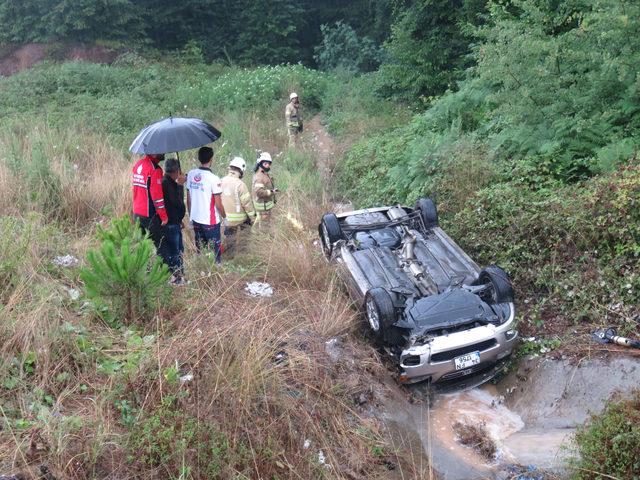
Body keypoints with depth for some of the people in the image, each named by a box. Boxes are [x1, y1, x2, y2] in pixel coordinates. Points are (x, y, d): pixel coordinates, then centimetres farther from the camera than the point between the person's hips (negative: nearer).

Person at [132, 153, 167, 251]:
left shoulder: (137, 164, 8)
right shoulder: (154, 169, -18)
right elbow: (157, 195, -19)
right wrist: (164, 216, -14)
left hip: (136, 213, 8)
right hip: (150, 214, -8)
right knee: (159, 244, -1)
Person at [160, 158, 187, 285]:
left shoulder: (171, 182, 11)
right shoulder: (166, 183, -20)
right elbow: (177, 202, -25)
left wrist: (180, 219, 23)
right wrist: (180, 185, -20)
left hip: (175, 222, 10)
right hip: (170, 224, -10)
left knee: (179, 249, 18)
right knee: (175, 251, 0)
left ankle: (179, 274, 30)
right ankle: (176, 277, 11)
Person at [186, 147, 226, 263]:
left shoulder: (191, 174, -2)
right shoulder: (213, 179, -19)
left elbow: (188, 199, 6)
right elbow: (218, 204, -15)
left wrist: (191, 216, 17)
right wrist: (225, 217, 1)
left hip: (195, 219, 5)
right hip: (210, 221, -5)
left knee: (199, 248, 16)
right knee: (214, 249, 8)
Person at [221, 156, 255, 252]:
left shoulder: (221, 181, 0)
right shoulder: (239, 184, -20)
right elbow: (247, 203, -16)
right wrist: (253, 218, -4)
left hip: (225, 218, 6)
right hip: (239, 219, -6)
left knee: (229, 242, 15)